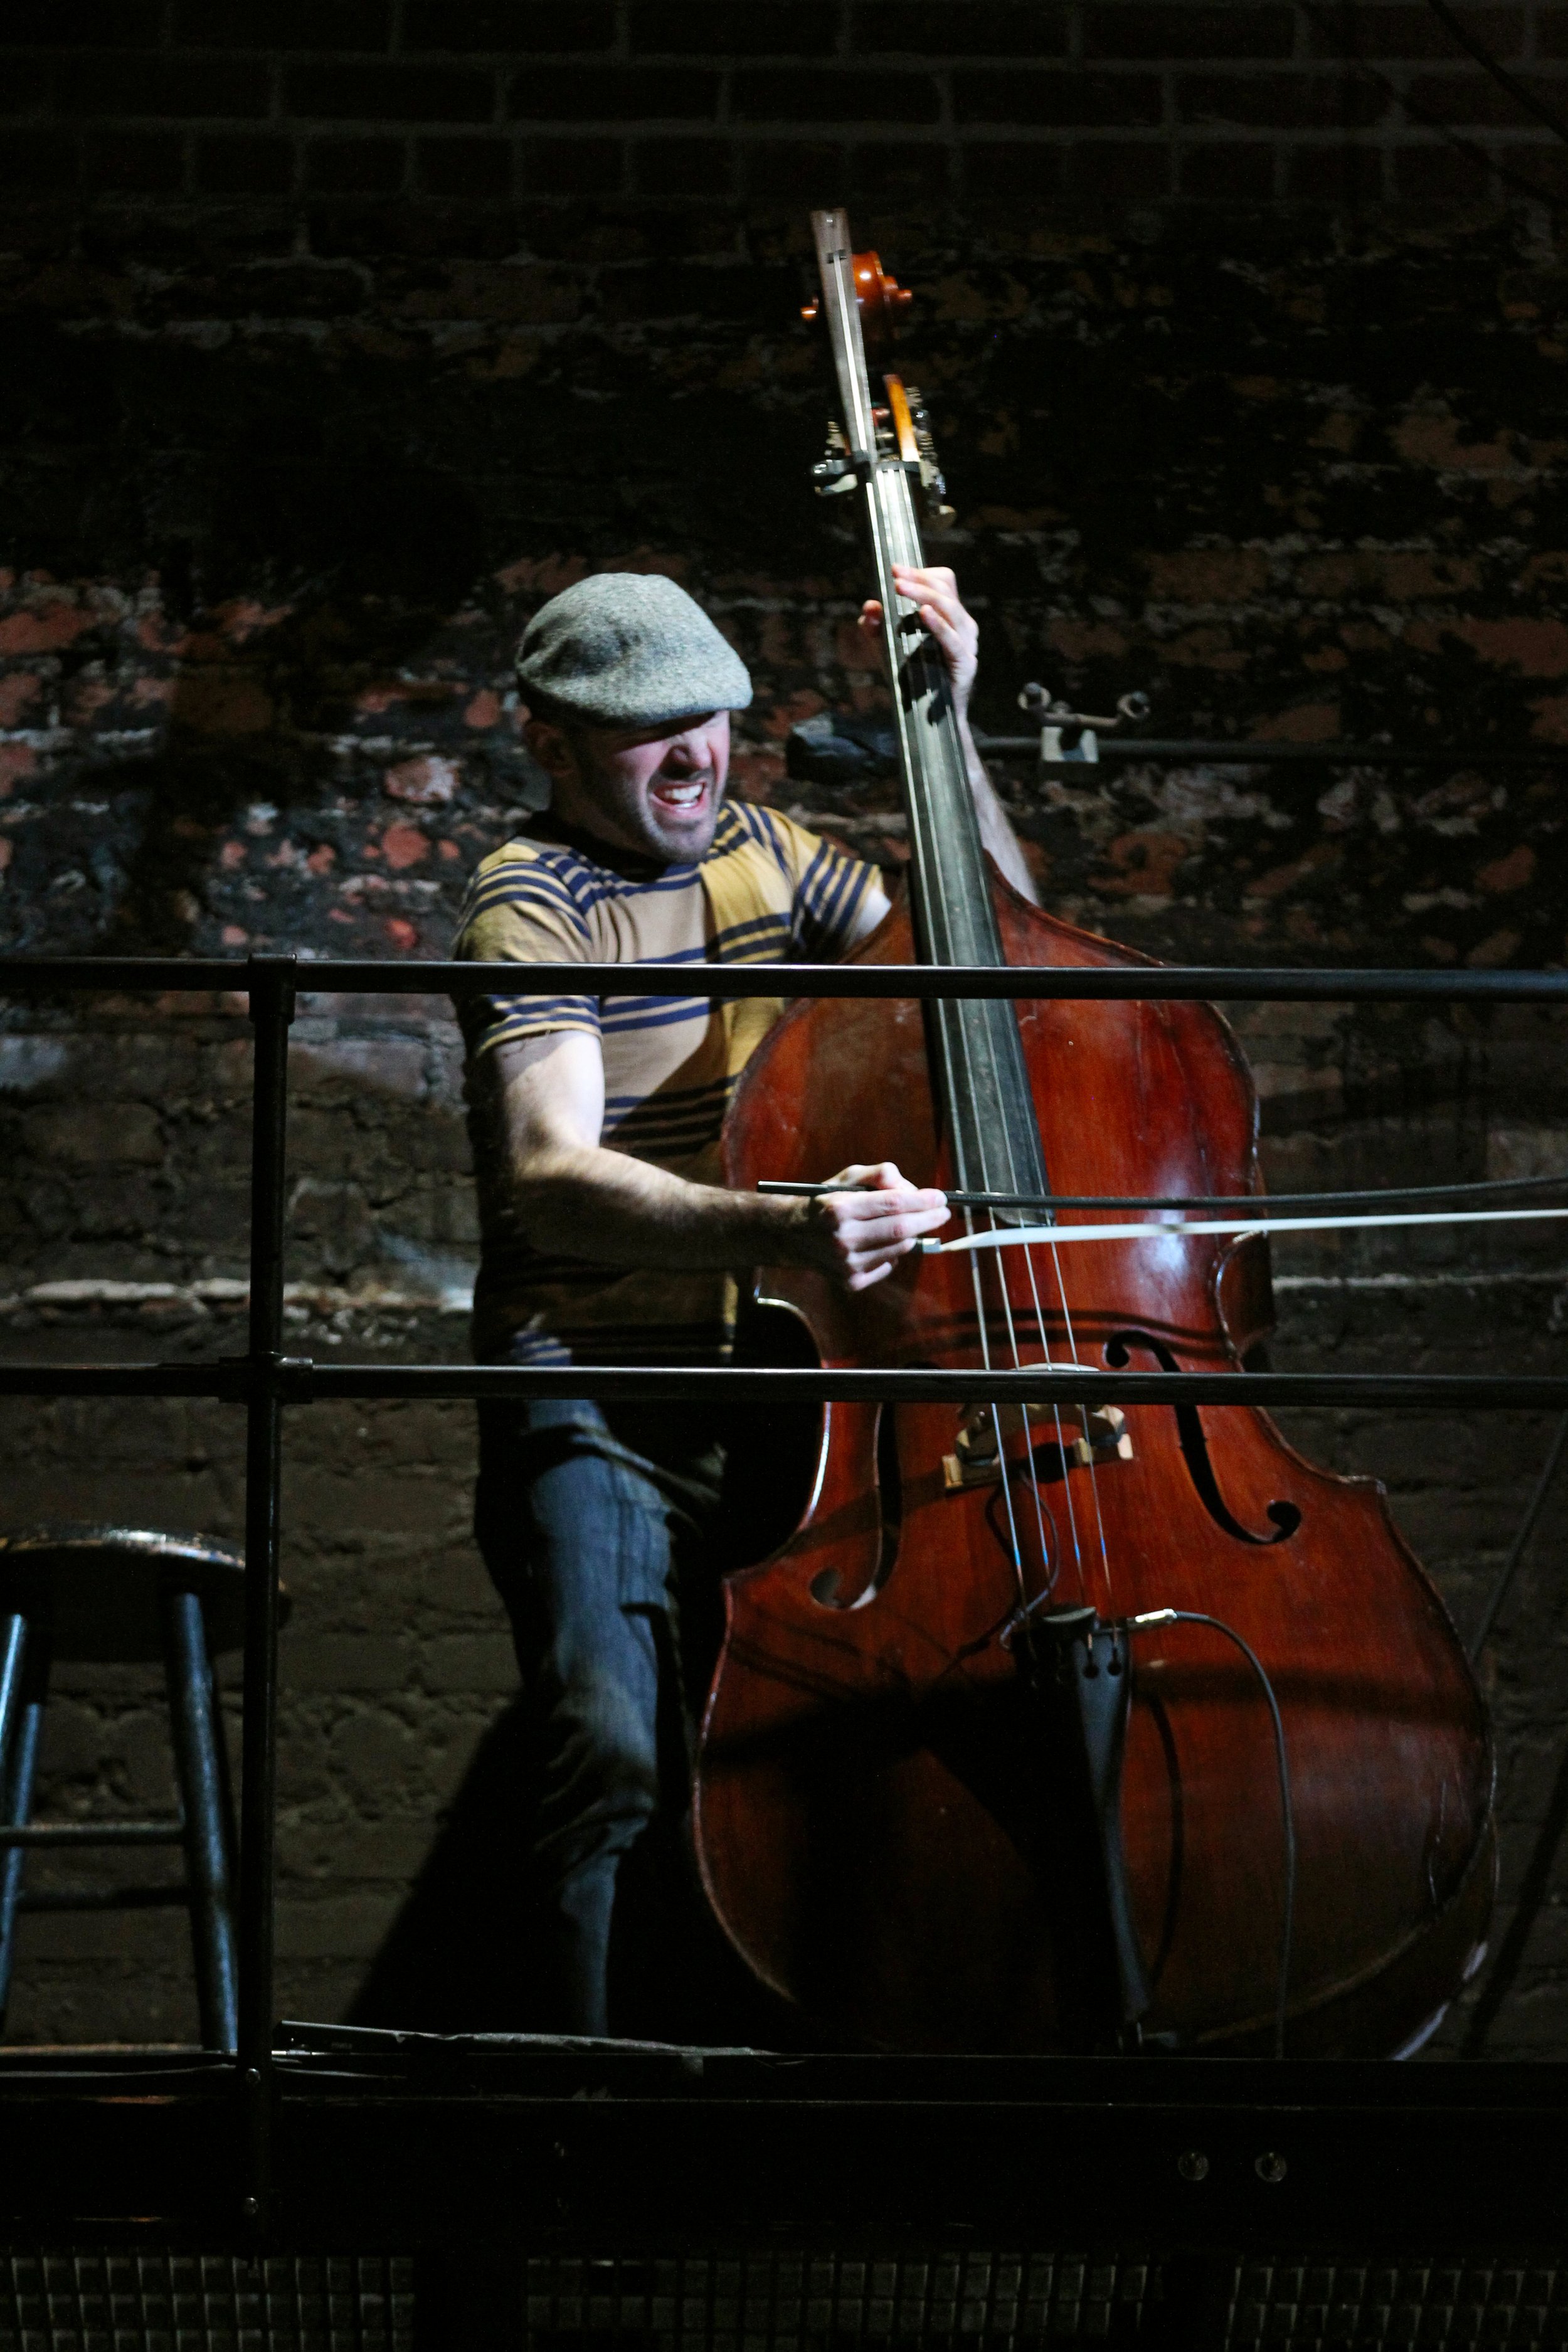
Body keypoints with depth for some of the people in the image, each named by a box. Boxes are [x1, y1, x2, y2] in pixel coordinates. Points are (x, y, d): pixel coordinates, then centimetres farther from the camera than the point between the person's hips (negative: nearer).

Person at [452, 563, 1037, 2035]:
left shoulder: (759, 852, 16)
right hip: (593, 1395, -6)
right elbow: (549, 1181, -22)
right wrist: (778, 1232, -40)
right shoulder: (533, 904, -5)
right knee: (614, 1743, -32)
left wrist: (949, 719, 10)